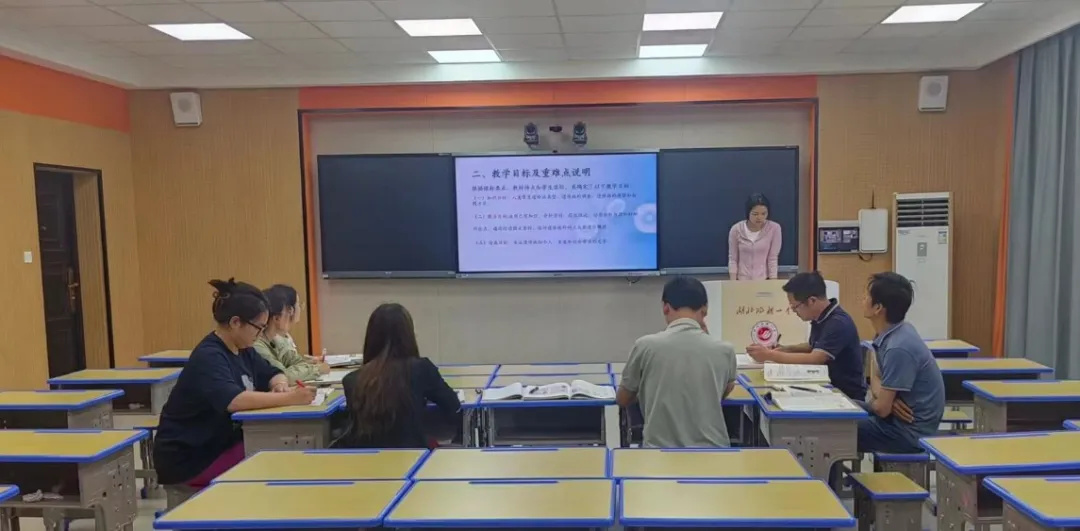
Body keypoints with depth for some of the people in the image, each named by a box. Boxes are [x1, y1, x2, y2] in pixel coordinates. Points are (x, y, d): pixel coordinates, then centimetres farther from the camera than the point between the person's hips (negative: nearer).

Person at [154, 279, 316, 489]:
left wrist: (280, 385, -11)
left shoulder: (242, 350, 3)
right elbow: (233, 400, -39)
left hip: (222, 443, 8)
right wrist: (287, 399, -41)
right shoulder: (208, 357, -23)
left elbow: (272, 374, 13)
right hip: (187, 458, -8)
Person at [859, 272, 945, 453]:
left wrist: (868, 404, 0)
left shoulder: (898, 348, -27)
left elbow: (881, 409, -23)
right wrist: (884, 398, -13)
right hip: (901, 419, 9)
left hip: (911, 431, -9)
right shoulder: (889, 334, 1)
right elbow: (877, 379, 9)